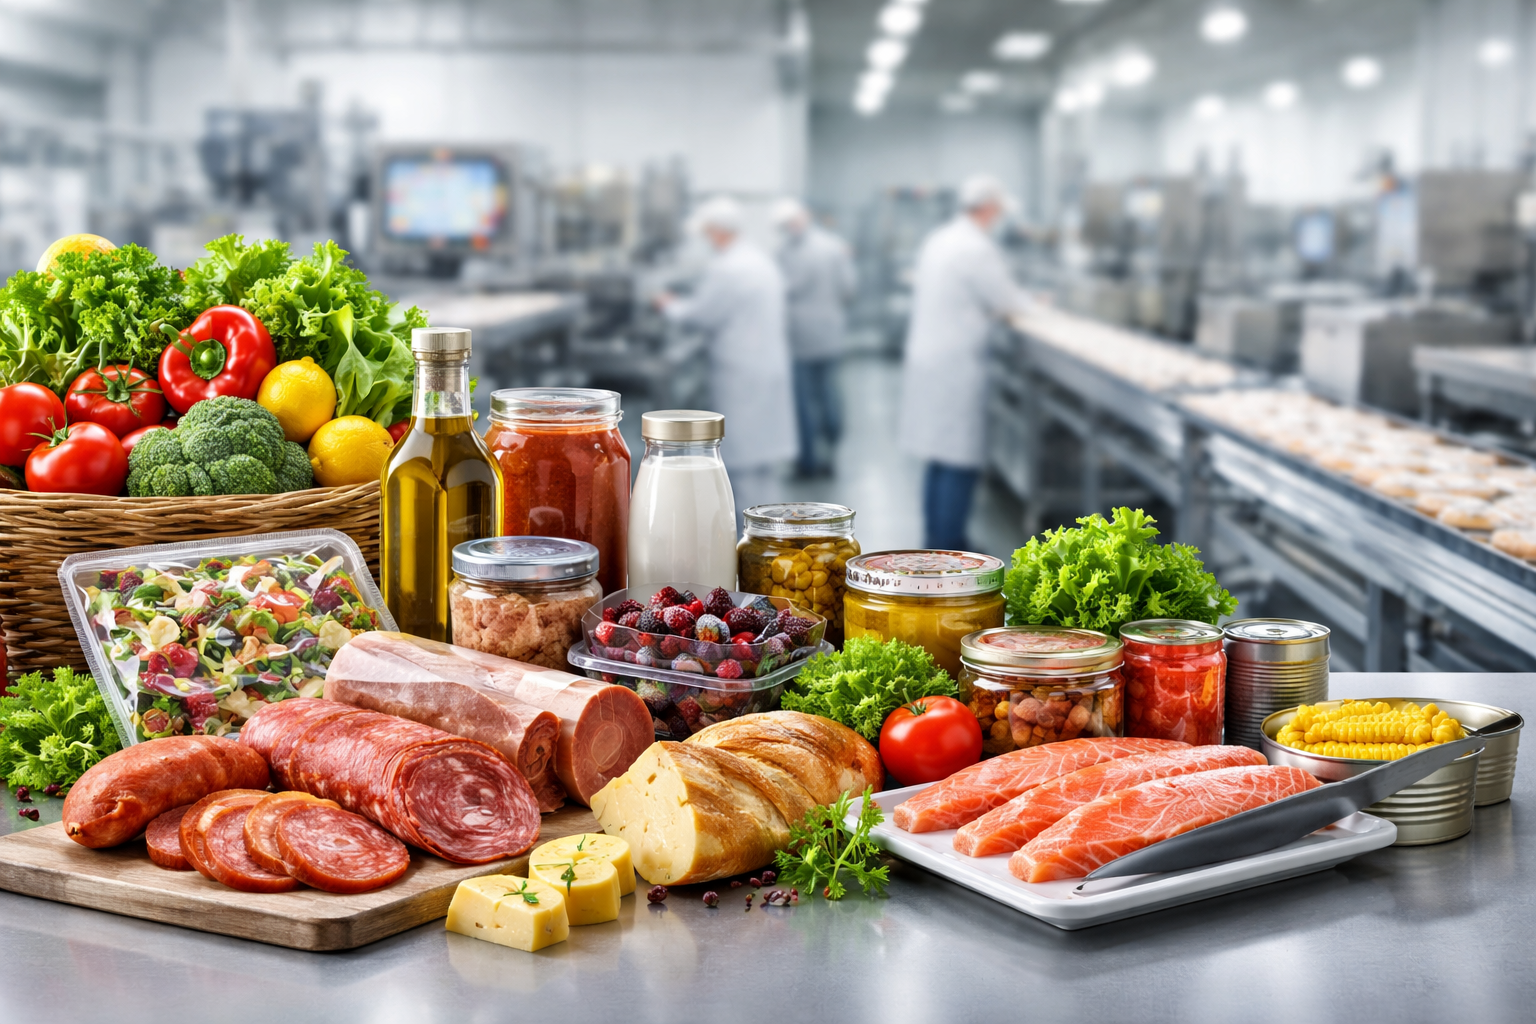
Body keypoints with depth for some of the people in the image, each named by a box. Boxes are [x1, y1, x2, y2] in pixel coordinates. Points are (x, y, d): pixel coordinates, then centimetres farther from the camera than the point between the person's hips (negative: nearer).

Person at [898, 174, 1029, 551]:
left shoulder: (937, 240, 10)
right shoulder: (979, 248, -16)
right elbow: (1006, 303, -9)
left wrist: (996, 304, 19)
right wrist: (1021, 300, 13)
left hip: (926, 356, 9)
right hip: (955, 365, -9)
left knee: (940, 458, 17)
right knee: (961, 463, -3)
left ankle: (936, 540, 25)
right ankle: (947, 552, 0)